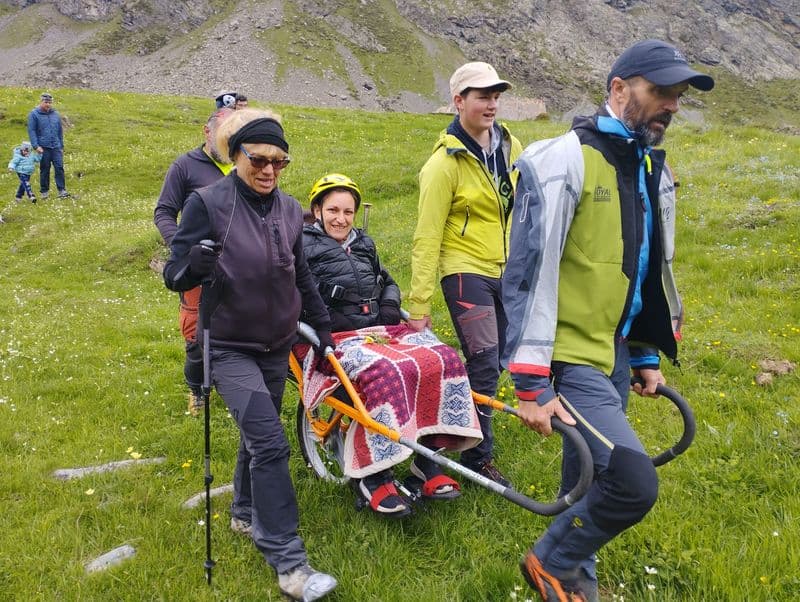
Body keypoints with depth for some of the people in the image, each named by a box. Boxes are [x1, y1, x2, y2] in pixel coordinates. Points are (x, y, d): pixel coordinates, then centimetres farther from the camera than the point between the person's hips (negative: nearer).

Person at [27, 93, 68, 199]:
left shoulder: (55, 114, 12)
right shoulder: (34, 114, 0)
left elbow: (60, 131, 18)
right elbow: (31, 131, -3)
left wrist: (61, 146, 15)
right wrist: (36, 146, -11)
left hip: (56, 147, 3)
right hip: (43, 148, -3)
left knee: (59, 168, -7)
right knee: (44, 170, 3)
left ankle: (62, 190, -5)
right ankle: (44, 191, 14)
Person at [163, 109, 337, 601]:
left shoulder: (290, 209, 1)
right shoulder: (208, 202, -14)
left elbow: (301, 277, 13)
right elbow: (174, 277, -14)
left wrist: (323, 325, 15)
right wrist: (195, 265, -36)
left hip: (277, 345, 6)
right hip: (230, 347, -5)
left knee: (258, 434, 18)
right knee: (270, 442, -15)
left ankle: (246, 514, 42)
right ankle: (289, 561, -8)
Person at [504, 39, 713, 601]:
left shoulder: (653, 170, 11)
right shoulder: (565, 159, -16)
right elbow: (531, 272, -19)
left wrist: (647, 356, 22)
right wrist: (532, 383, -19)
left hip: (616, 352, 8)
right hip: (571, 358, -8)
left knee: (589, 477, 18)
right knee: (635, 483, -16)